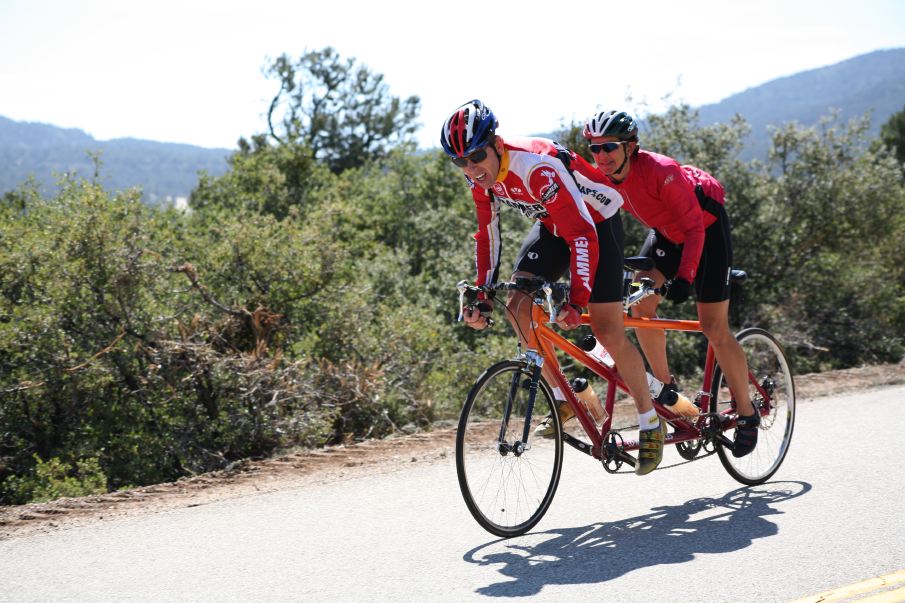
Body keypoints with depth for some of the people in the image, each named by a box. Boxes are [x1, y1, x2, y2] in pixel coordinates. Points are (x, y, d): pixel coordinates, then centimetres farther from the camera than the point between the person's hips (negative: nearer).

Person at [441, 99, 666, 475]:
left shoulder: (538, 168, -37)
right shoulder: (481, 176, -14)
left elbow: (583, 236, -38)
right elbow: (488, 233, -2)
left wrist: (577, 301, -45)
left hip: (596, 221, -7)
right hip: (552, 225, 7)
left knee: (606, 330, -11)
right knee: (518, 304, -13)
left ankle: (651, 423, 7)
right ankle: (564, 400, 2)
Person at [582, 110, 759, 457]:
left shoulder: (661, 172, -34)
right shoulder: (601, 178, -17)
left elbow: (695, 230, -32)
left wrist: (684, 278, -40)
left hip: (707, 228, -6)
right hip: (666, 231, 6)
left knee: (714, 329, -5)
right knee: (640, 305, -9)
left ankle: (747, 414, 9)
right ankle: (665, 386, 9)